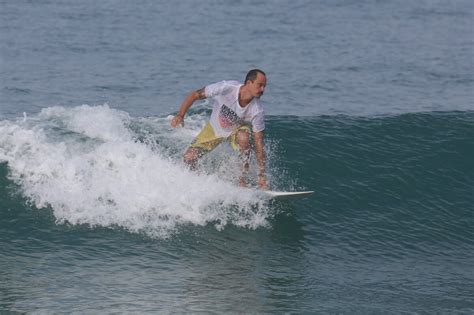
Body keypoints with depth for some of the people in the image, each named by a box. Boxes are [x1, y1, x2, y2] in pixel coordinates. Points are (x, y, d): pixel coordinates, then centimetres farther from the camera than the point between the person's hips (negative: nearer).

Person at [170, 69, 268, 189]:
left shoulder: (257, 111, -31)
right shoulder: (226, 88, -34)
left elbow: (259, 144, -25)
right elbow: (194, 95, -21)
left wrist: (262, 176, -27)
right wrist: (180, 115, -33)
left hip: (237, 129, 0)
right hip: (214, 128, 0)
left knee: (243, 137, -36)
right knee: (189, 158, -11)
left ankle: (243, 180, -24)